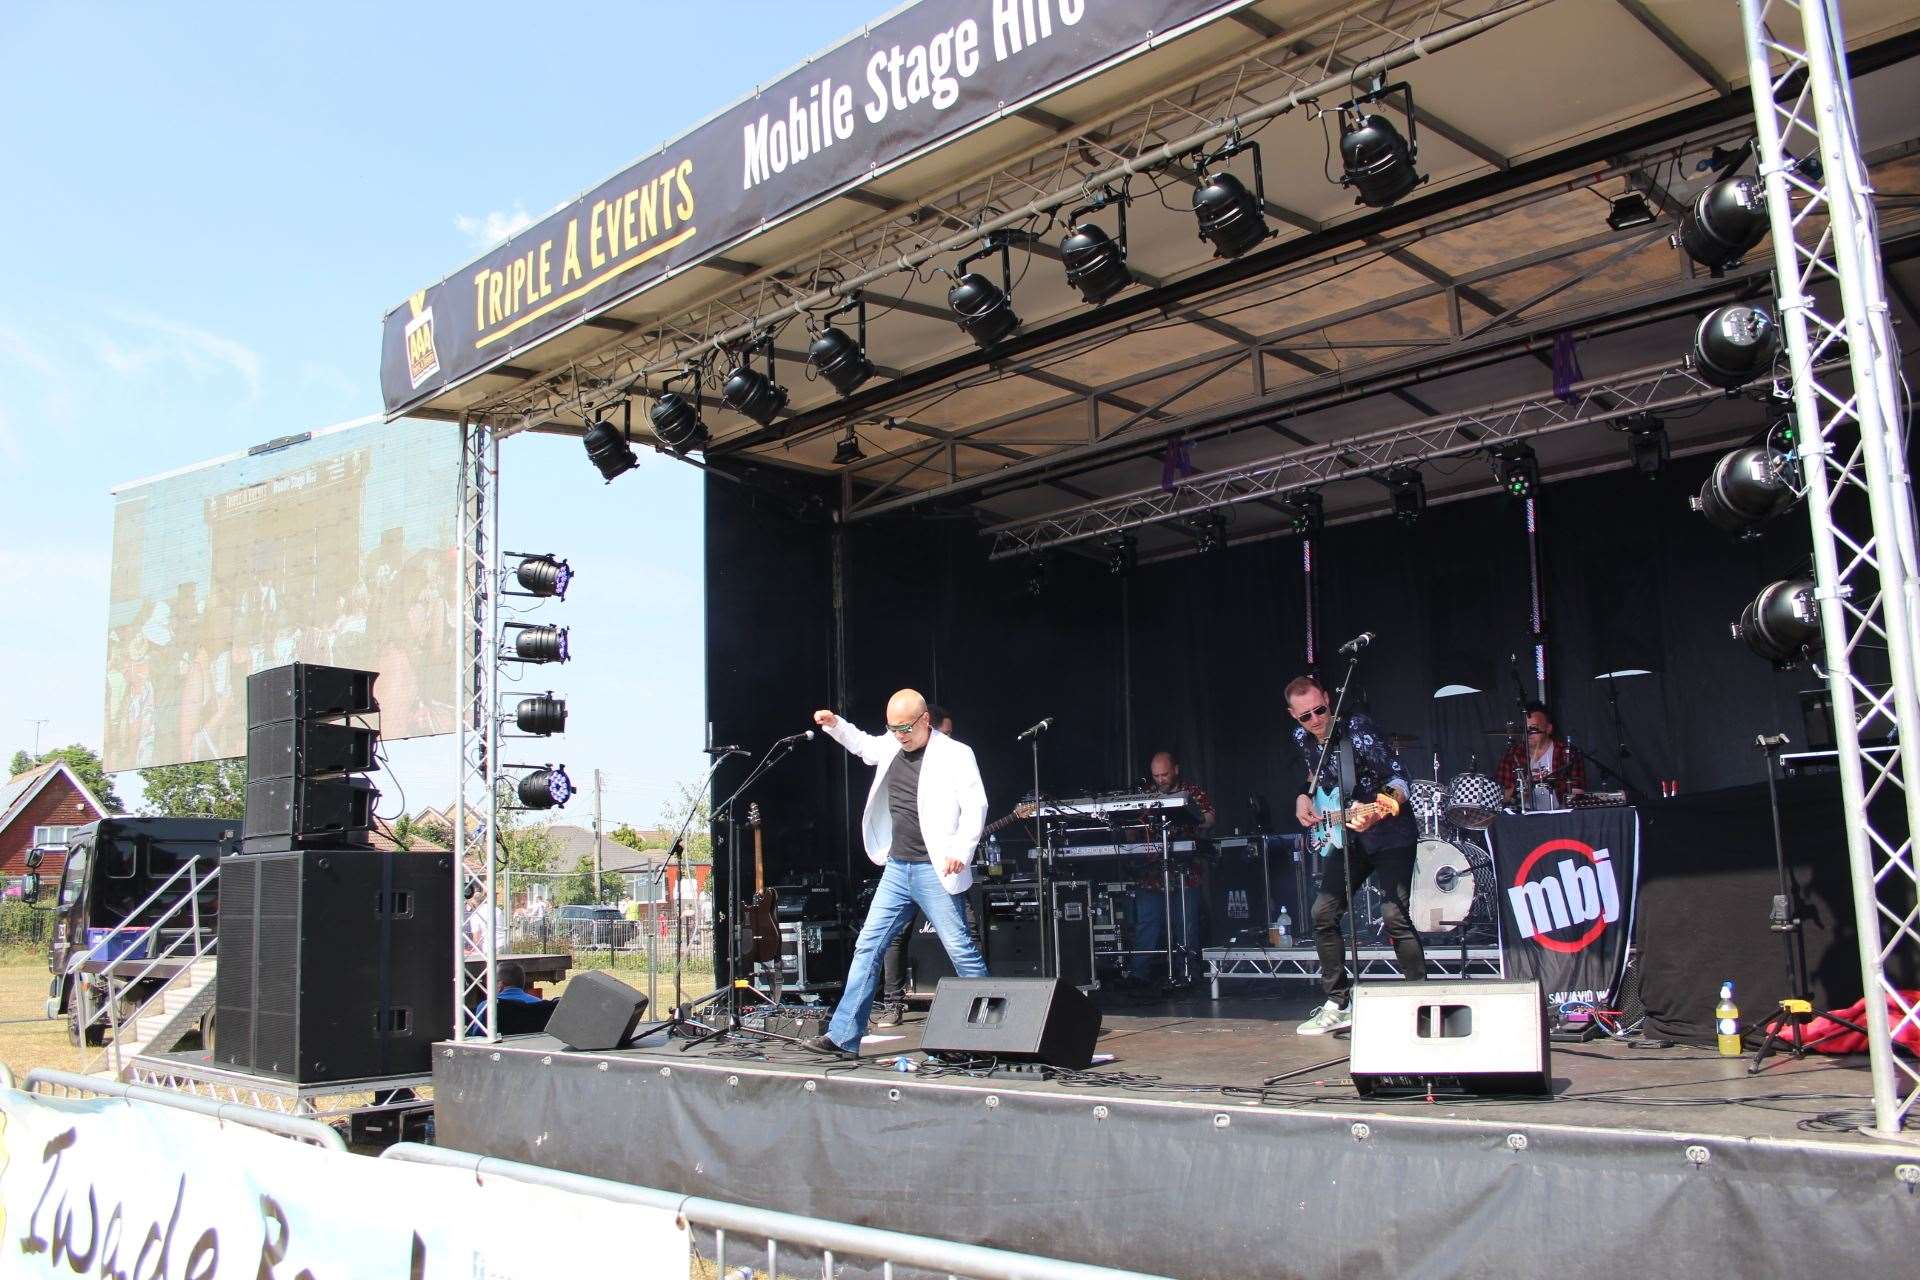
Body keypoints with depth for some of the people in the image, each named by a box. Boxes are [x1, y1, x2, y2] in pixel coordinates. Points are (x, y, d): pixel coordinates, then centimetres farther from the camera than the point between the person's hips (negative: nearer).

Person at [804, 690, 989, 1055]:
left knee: (961, 951, -5)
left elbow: (975, 805, -13)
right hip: (896, 869, 7)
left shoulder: (956, 754, -9)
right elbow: (862, 744, 31)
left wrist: (961, 850, -23)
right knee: (867, 947, 5)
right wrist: (834, 725, 16)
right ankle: (843, 1036, 9)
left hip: (935, 871, -6)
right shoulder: (891, 746, 9)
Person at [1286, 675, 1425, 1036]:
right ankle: (1339, 1004, 11)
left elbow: (1399, 778, -30)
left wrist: (1378, 812, -48)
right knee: (1324, 913, 1)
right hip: (1347, 837, 7)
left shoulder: (1357, 729, -21)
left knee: (1394, 915, -17)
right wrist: (1305, 797, 5)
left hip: (1391, 834, -7)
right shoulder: (1302, 737, 0)